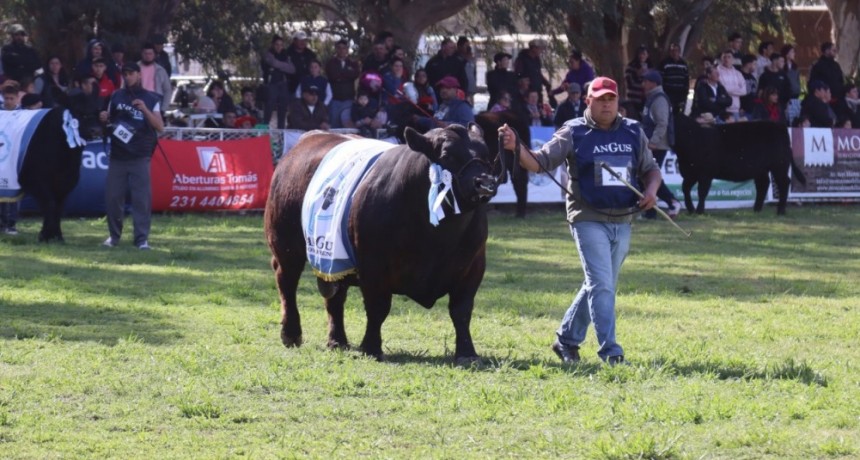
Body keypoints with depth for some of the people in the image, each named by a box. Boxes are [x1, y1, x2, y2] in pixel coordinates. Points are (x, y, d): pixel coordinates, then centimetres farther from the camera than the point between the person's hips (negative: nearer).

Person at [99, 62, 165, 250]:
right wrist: (104, 118, -4)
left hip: (140, 157, -3)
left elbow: (160, 127, -4)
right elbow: (109, 117, 20)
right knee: (112, 196, 2)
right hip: (118, 155, 3)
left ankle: (142, 238, -5)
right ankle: (114, 235, 15)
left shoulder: (151, 99, 3)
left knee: (142, 197, -7)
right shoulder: (117, 97, 11)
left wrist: (145, 110, -19)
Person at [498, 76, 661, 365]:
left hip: (623, 221, 5)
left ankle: (566, 340, 29)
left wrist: (651, 189, -6)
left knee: (600, 286, 14)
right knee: (601, 285, -13)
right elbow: (539, 162, -9)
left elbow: (650, 168, 17)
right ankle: (610, 352, -14)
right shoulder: (574, 133, -5)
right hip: (588, 219, -5)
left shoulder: (633, 133, 8)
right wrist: (516, 148, -29)